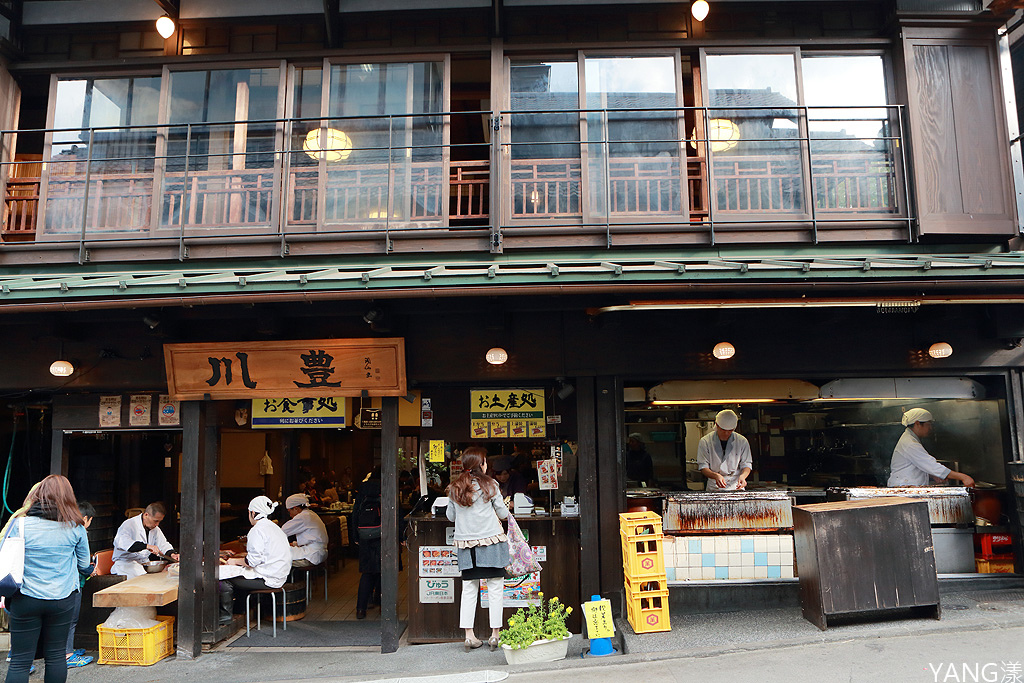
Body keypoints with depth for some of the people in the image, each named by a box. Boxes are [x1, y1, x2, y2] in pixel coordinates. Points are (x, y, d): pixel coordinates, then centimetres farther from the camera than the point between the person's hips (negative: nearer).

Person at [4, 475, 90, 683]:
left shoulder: (20, 523, -8)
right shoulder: (75, 527, -3)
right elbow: (84, 564, 7)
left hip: (26, 600, -1)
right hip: (63, 599, 2)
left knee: (20, 660, 6)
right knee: (56, 655, 12)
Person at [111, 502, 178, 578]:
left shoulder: (155, 528, 12)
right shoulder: (129, 525, -13)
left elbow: (163, 544, 15)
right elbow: (121, 542, -32)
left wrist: (171, 554, -9)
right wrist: (147, 546, -41)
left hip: (144, 562, 7)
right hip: (125, 562, -7)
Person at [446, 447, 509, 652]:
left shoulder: (454, 488, 4)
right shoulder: (489, 485, -6)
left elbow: (451, 516, 13)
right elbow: (503, 513, 0)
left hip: (465, 544, 4)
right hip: (490, 542, -4)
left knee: (468, 590, 9)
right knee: (495, 589, 5)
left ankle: (469, 636, 9)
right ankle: (495, 635, 7)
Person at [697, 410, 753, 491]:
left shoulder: (742, 441, 5)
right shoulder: (705, 441, -1)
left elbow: (746, 465, 8)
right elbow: (703, 467, -3)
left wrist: (742, 476, -15)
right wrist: (716, 476, -23)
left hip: (736, 488, 1)